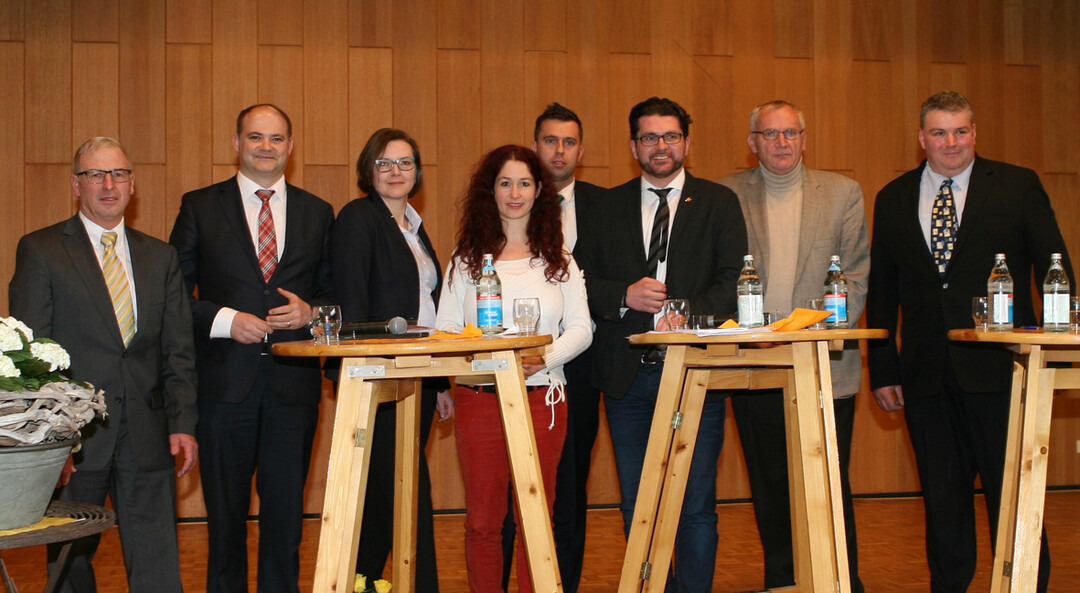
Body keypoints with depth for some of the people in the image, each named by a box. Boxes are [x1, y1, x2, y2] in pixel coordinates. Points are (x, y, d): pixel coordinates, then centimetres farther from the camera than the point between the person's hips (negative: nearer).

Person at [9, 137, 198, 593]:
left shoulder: (161, 258, 14)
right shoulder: (40, 251, 3)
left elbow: (178, 351, 12)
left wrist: (183, 423, 0)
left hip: (147, 436, 3)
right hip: (75, 436, -2)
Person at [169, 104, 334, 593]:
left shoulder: (317, 213, 11)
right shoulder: (200, 206, 5)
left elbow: (335, 294, 14)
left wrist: (310, 312, -7)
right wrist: (224, 319, -12)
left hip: (293, 383, 2)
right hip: (225, 382, -1)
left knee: (286, 511, 6)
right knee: (225, 511, 7)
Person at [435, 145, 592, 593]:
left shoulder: (558, 258, 12)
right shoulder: (467, 258, 10)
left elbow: (580, 329, 6)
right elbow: (445, 329, 5)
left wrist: (544, 358, -13)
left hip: (543, 397, 0)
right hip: (479, 398, 0)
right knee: (482, 520, 2)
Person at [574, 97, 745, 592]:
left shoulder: (718, 203, 7)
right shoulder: (605, 207, 12)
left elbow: (734, 281, -2)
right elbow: (582, 281, 8)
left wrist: (688, 313, -17)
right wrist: (625, 296, -11)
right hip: (627, 373, 2)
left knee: (696, 505, -2)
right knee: (636, 507, 9)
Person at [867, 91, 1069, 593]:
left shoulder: (1018, 186, 3)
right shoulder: (893, 199, 10)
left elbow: (1053, 269, 2)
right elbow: (881, 292, 11)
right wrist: (882, 371, 7)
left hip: (998, 368, -3)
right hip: (926, 376, 3)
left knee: (1011, 494, 1)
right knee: (942, 496, 10)